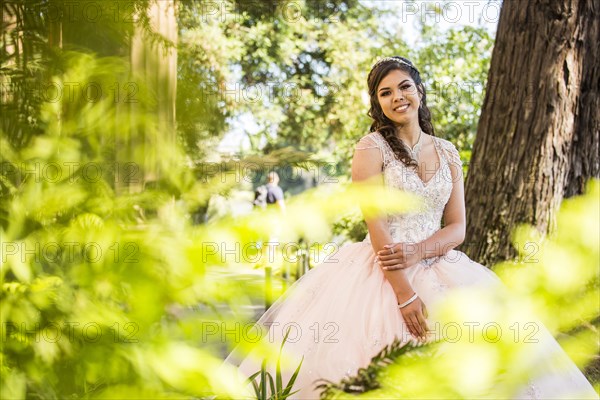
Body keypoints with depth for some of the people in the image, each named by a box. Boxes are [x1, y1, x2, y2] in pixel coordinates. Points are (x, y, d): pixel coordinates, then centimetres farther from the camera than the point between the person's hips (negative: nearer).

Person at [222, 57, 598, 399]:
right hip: (382, 270, -4)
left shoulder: (447, 153, 11)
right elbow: (376, 226, -11)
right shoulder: (371, 147, -3)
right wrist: (403, 291, -20)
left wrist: (418, 252, -14)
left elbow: (457, 227, 7)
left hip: (436, 267, 4)